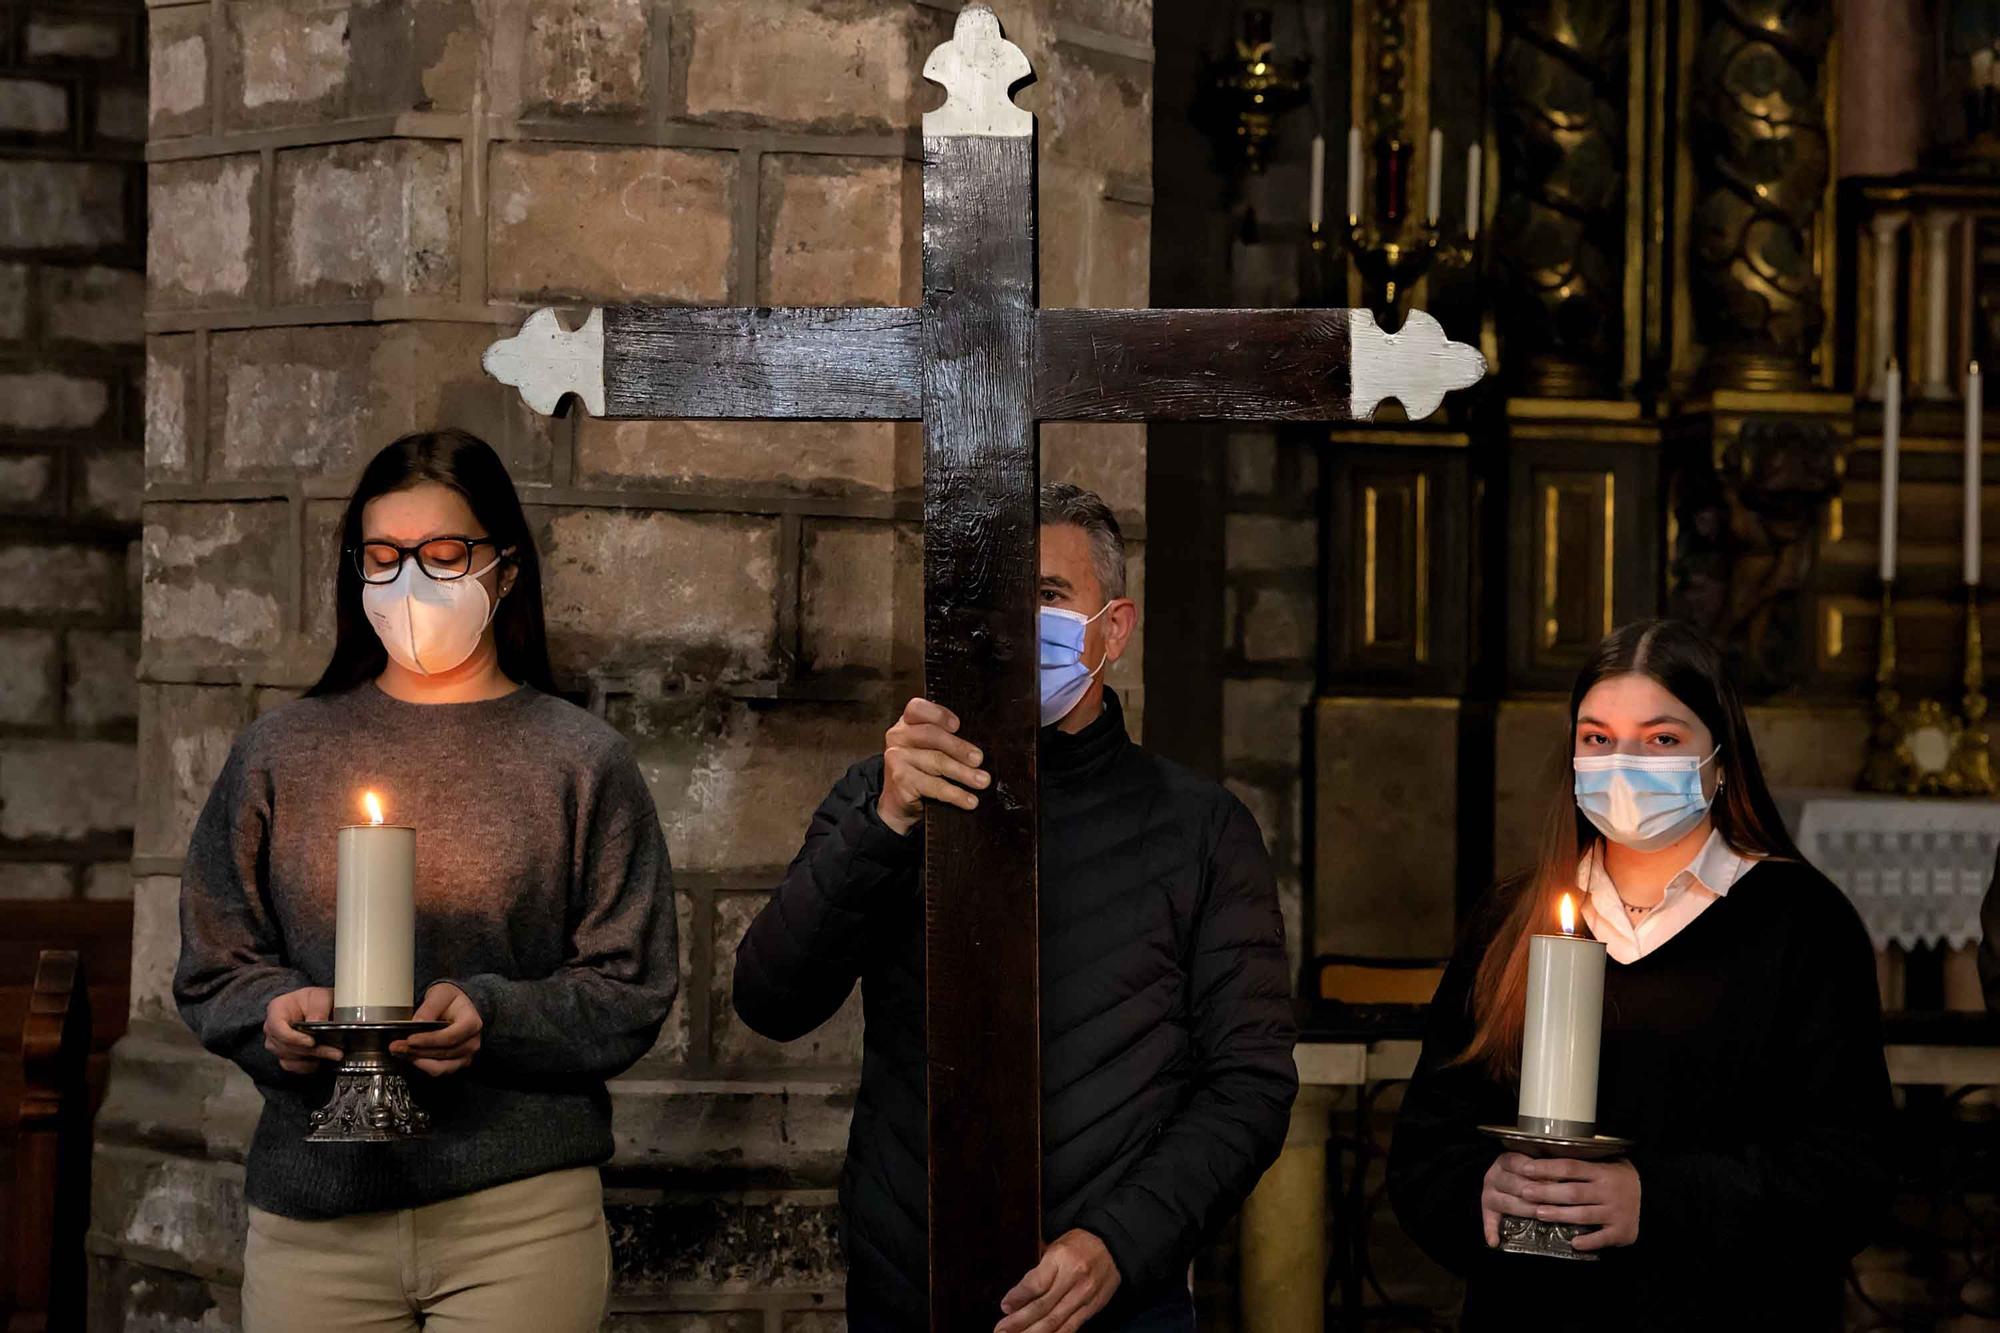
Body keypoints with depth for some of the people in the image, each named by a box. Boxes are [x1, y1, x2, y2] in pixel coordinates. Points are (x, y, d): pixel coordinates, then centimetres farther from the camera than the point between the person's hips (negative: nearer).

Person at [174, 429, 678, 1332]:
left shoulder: (581, 763, 3)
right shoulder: (281, 752, 9)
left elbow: (631, 994, 0)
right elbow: (211, 972, 11)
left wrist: (491, 1018, -16)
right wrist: (275, 1013, -10)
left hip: (522, 1215, -1)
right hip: (312, 1214, 2)